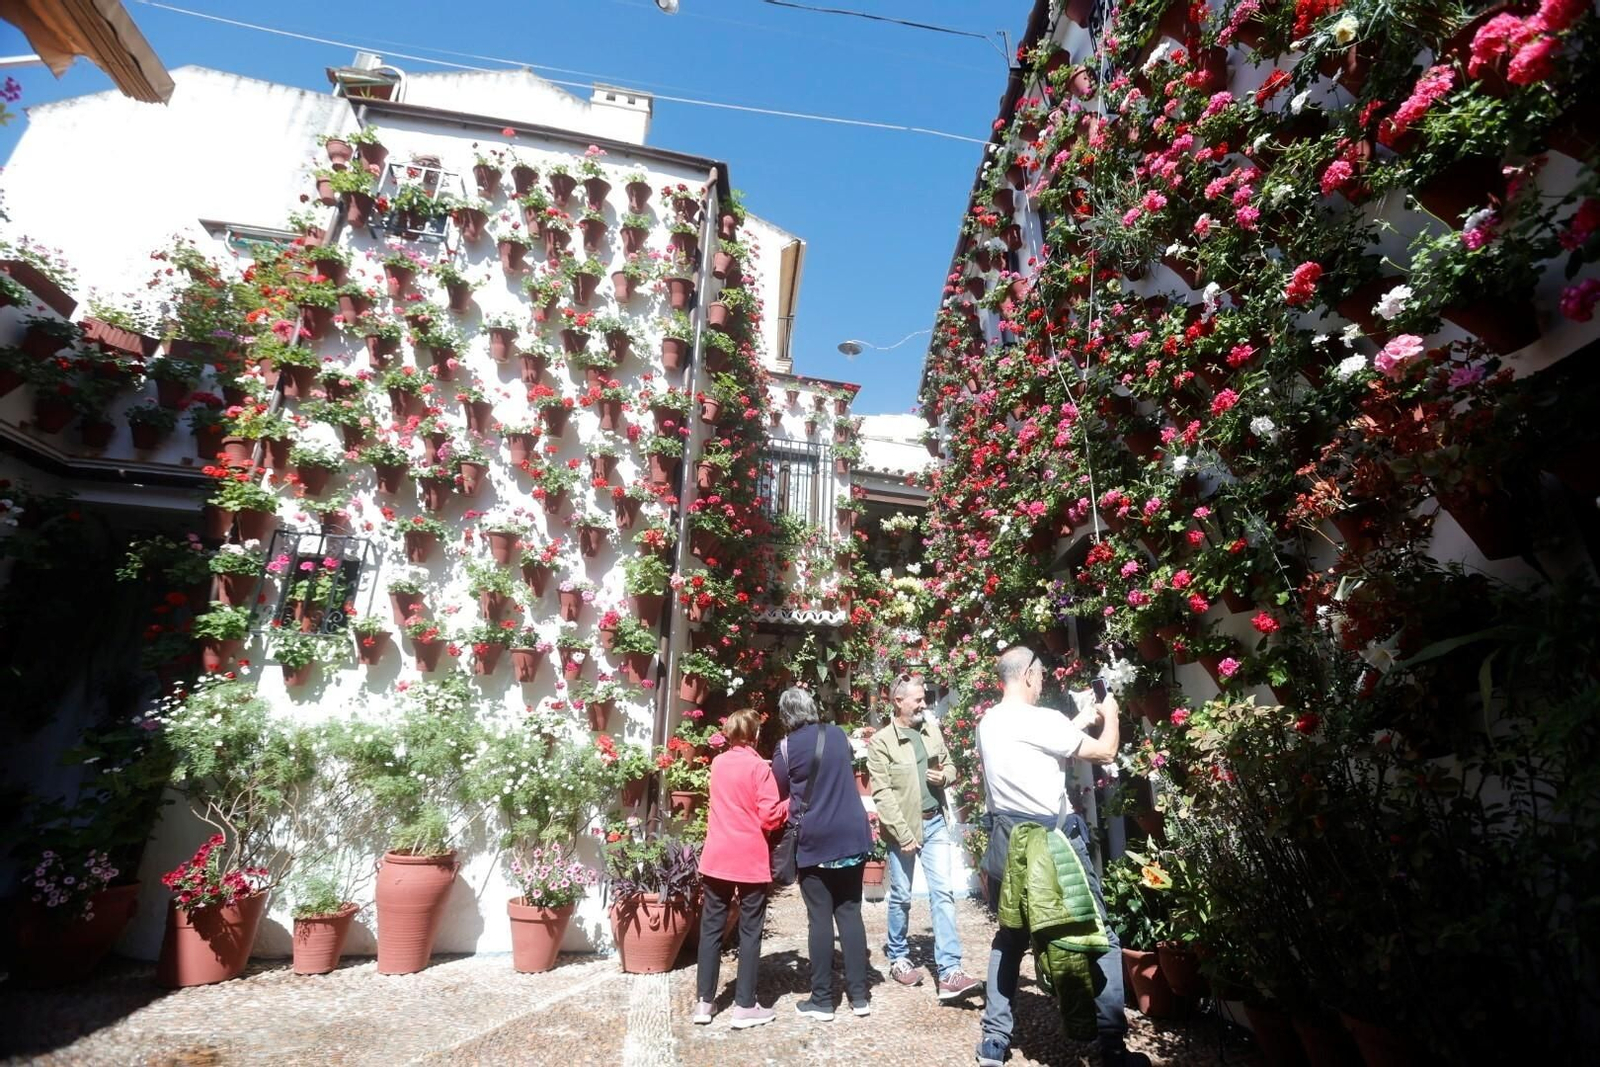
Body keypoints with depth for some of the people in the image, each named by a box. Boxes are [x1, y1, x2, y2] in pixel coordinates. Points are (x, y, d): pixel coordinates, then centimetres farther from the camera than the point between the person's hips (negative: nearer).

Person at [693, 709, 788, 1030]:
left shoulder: (718, 763, 5)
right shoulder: (759, 767, -12)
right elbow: (769, 818, -14)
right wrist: (791, 803, 3)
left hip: (717, 858, 5)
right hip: (750, 861, -5)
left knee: (711, 928, 12)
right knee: (750, 932, 6)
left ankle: (704, 1002, 18)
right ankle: (744, 1006, 11)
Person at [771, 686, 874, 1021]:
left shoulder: (786, 748, -8)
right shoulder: (838, 735, 4)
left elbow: (779, 795, 1)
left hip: (814, 841, -4)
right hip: (852, 836, 4)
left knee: (820, 918, 6)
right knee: (850, 913, 12)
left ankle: (822, 1000, 14)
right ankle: (859, 996, 17)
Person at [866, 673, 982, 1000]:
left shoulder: (932, 729, 3)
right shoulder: (881, 742, -14)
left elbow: (949, 765, 16)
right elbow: (882, 795, -15)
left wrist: (945, 776, -7)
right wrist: (903, 834, -17)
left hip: (935, 823, 4)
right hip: (902, 828, -4)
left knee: (943, 894, 1)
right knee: (901, 897, 11)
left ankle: (949, 973, 6)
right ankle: (897, 957, 33)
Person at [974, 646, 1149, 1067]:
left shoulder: (988, 722, 6)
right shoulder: (1041, 719, -17)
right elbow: (1105, 752, -7)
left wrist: (1081, 719, 21)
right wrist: (1109, 712, 10)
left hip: (1008, 842, 7)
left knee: (1009, 937, 19)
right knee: (1100, 938, 11)